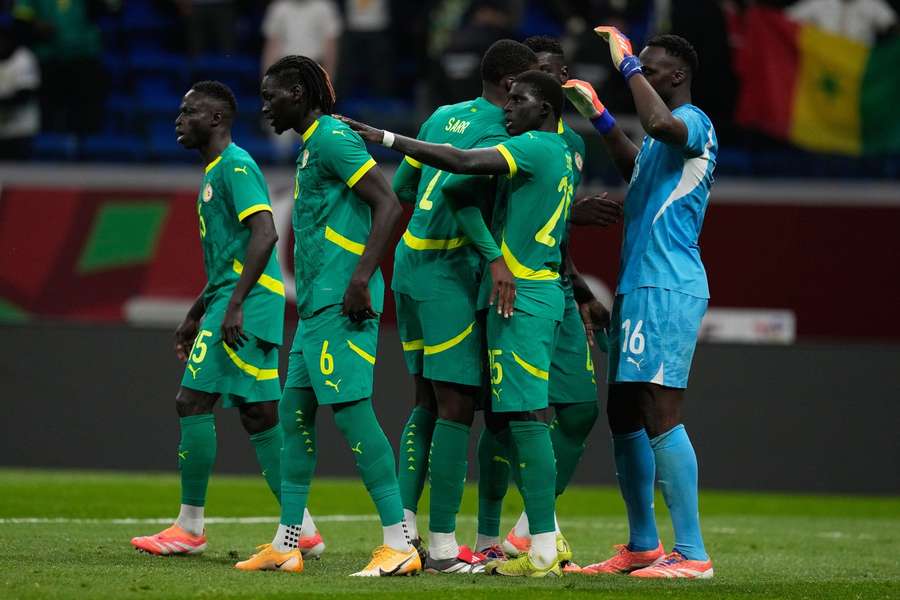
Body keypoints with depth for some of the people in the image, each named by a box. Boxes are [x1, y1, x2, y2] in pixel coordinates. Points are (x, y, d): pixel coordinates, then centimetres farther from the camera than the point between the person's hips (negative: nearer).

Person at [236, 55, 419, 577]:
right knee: (295, 413, 11)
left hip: (340, 302, -11)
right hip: (316, 303, 11)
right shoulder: (313, 143, 20)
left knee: (351, 408, -14)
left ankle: (399, 543, -15)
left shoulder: (332, 138, -10)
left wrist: (362, 276, -24)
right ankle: (286, 545, 15)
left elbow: (388, 206, -17)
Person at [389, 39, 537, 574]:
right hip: (450, 273, -9)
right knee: (456, 405, -5)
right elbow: (457, 190, -27)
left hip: (410, 267, 9)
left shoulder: (444, 116, 14)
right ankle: (443, 546, -5)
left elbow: (403, 185, 20)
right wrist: (493, 257, -28)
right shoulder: (499, 132, -12)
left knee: (428, 402, 15)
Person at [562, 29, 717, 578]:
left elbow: (661, 124, -35)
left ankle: (692, 554, -17)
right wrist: (600, 116, 38)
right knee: (625, 415, 13)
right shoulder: (668, 132, 21)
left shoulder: (694, 123, -10)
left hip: (666, 290, -10)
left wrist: (628, 65, -21)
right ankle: (642, 547, 22)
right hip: (640, 287, 10)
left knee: (660, 414, -15)